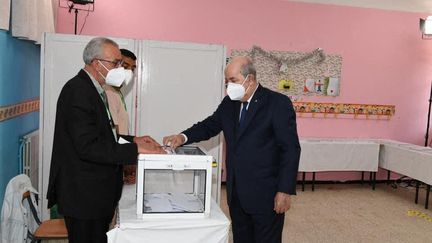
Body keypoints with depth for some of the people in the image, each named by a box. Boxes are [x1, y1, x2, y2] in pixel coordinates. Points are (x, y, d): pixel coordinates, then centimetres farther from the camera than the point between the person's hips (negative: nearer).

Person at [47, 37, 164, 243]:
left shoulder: (92, 89, 12)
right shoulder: (77, 91, -19)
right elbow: (88, 147, -27)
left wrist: (132, 140, 3)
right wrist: (135, 149, -25)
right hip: (84, 195, -9)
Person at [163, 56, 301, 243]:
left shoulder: (278, 103, -12)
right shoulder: (229, 103, 6)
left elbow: (291, 149, -14)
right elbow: (209, 126, 14)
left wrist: (285, 191, -17)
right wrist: (183, 137, -6)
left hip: (265, 195, -6)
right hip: (236, 193, 6)